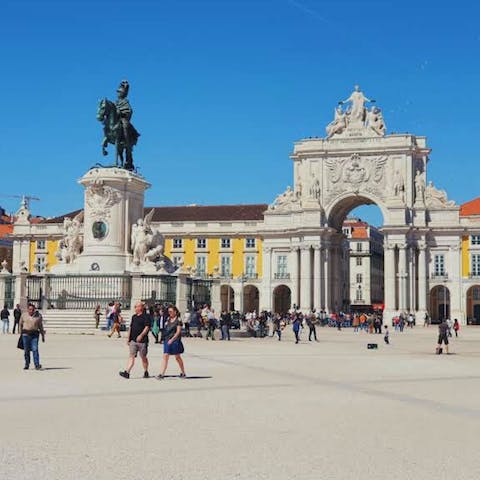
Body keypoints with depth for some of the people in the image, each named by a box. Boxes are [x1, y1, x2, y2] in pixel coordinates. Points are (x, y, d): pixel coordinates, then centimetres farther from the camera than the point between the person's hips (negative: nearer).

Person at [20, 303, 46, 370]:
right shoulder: (24, 315, 3)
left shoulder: (38, 316, 1)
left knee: (35, 349, -12)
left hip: (34, 334, -1)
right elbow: (20, 324, 14)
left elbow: (41, 326, 7)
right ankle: (27, 365, 17)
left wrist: (43, 336, 6)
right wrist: (21, 333, 16)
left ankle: (37, 365, -17)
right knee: (26, 350, 4)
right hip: (26, 334, 1)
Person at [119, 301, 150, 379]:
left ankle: (146, 372, 19)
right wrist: (128, 338, 16)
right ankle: (127, 372, -11)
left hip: (142, 341, -6)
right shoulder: (134, 317, 15)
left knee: (143, 357, 5)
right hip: (133, 340, 6)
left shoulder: (145, 317, -7)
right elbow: (131, 328, 21)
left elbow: (147, 327, -16)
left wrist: (141, 335, -27)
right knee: (131, 356, -2)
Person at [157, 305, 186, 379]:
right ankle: (161, 374, -9)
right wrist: (165, 338, 11)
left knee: (177, 357, 6)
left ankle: (183, 373, 21)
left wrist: (172, 339, -18)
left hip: (175, 340, -5)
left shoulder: (178, 320, -6)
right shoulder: (168, 319, 12)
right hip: (167, 340, 5)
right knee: (165, 356, -5)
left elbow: (178, 331, -11)